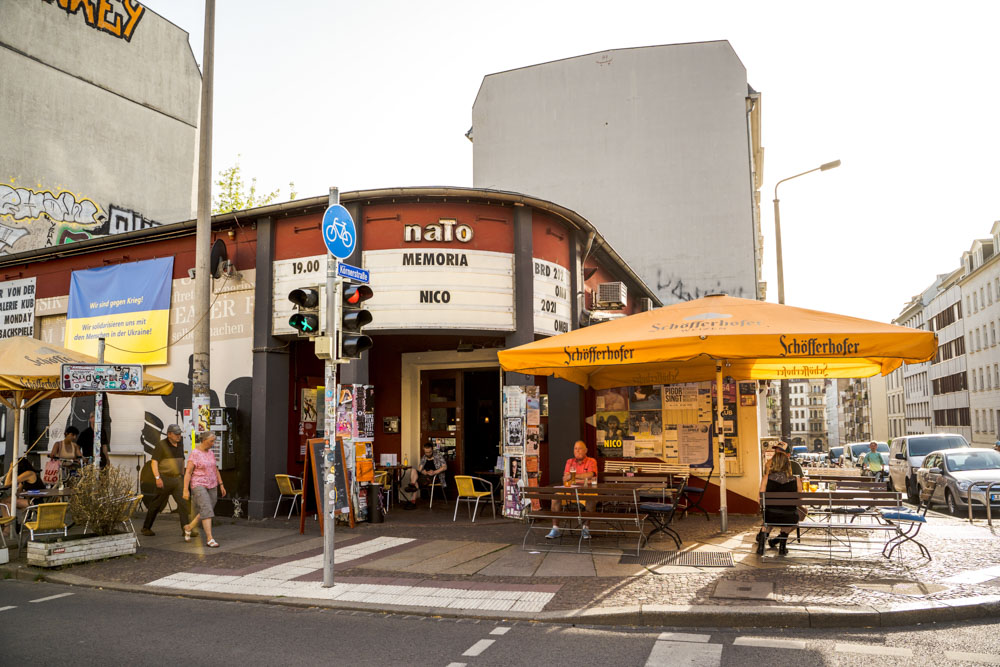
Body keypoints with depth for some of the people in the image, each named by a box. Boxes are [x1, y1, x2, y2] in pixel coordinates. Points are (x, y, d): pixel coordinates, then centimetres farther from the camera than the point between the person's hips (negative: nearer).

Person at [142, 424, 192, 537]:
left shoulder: (179, 445, 12)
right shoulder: (161, 445, -8)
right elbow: (154, 462, -12)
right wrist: (157, 477, -22)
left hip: (178, 479, 5)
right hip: (165, 479, -5)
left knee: (183, 502, -7)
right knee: (157, 504, 5)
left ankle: (186, 529, -8)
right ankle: (146, 528, 21)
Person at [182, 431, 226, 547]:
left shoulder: (210, 453, 10)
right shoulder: (194, 454, -11)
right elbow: (188, 472, -13)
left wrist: (221, 485, 15)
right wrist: (186, 490, -17)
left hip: (212, 486, 7)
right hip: (199, 485, -7)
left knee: (205, 512, 9)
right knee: (207, 510, -18)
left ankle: (189, 527, 33)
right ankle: (209, 538, -18)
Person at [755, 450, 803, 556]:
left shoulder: (767, 478, -2)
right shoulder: (796, 480, -1)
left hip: (771, 516, 0)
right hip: (790, 518, 0)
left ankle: (761, 545, 32)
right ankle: (782, 546, 36)